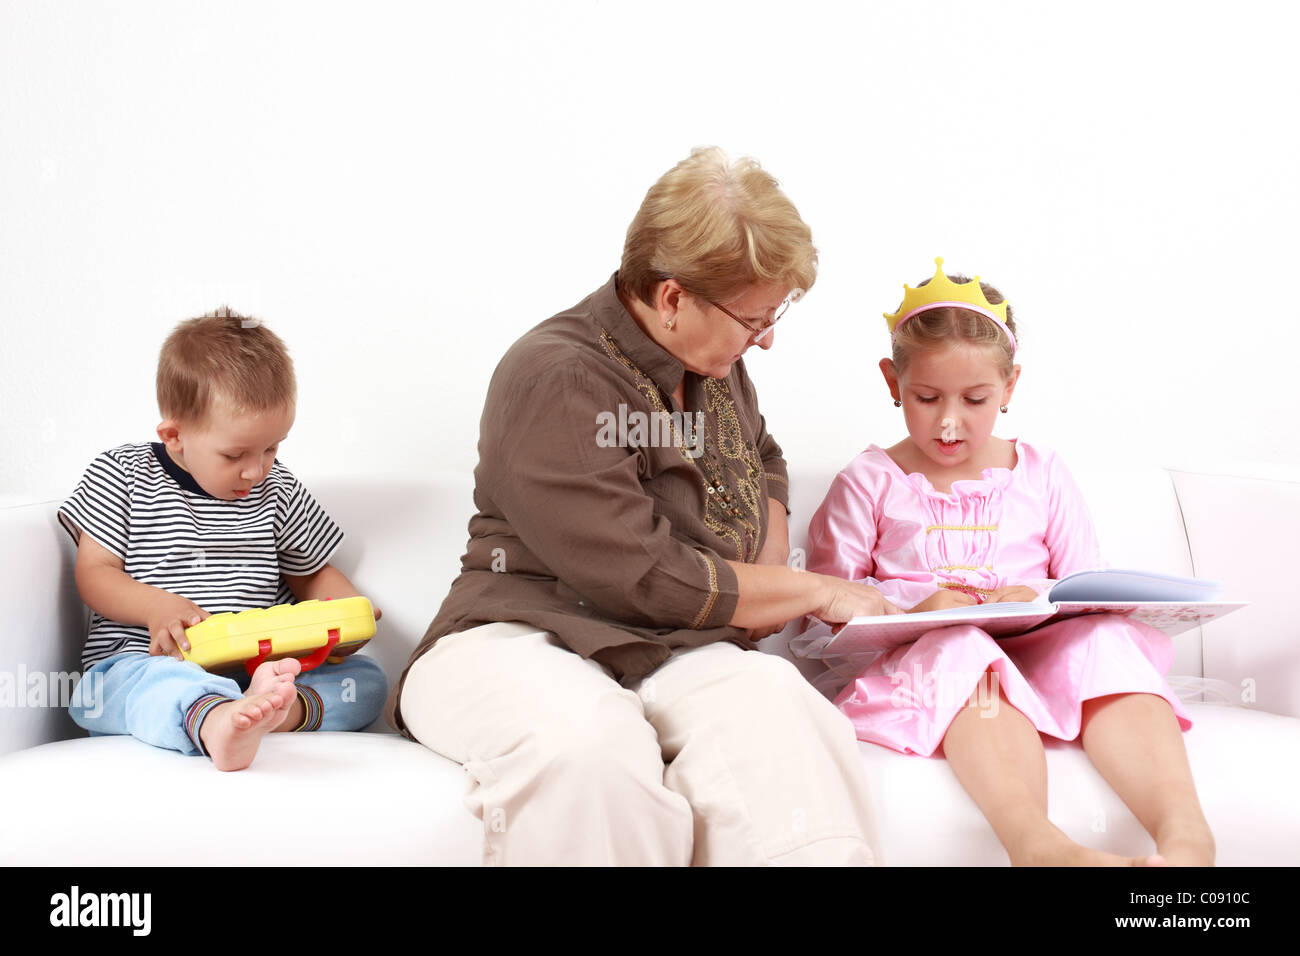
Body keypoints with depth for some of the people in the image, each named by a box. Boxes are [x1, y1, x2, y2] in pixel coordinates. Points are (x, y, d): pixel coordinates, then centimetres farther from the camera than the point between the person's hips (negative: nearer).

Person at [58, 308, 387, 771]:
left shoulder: (278, 490, 13)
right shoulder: (120, 476, 5)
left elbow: (312, 574, 22)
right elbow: (94, 575, 2)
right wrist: (156, 606, -19)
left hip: (260, 662, 4)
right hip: (136, 659, -4)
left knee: (368, 679, -18)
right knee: (156, 680, -40)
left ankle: (280, 706, -47)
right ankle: (216, 727, -72)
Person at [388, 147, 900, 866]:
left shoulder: (714, 360, 13)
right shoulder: (557, 381, -14)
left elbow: (762, 461, 34)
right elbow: (647, 579, -18)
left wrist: (774, 577, 12)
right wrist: (815, 591, -5)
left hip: (675, 649, 5)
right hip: (525, 639, -5)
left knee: (771, 702, -32)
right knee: (584, 736, -41)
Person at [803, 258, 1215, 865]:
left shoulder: (1041, 476, 18)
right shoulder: (868, 484, 10)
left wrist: (1041, 600, -10)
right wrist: (914, 602, -15)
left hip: (1039, 650, 3)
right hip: (923, 655, -3)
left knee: (1105, 641, -29)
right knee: (962, 652, -38)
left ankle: (1183, 832, -47)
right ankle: (1035, 840, -61)